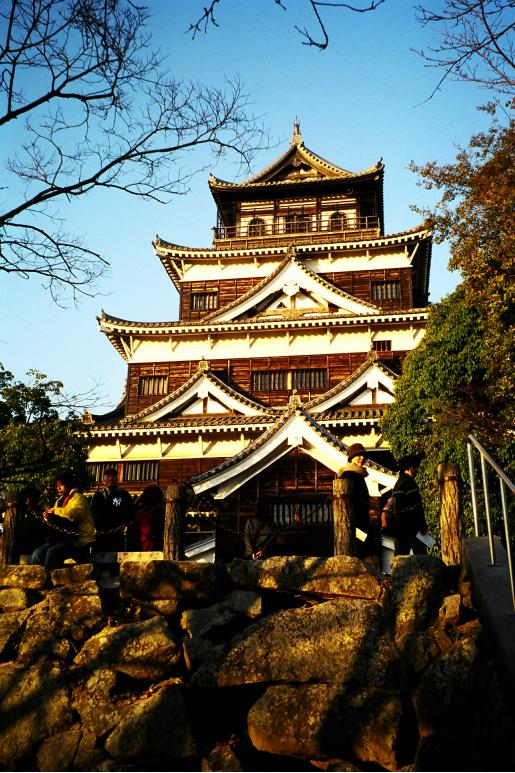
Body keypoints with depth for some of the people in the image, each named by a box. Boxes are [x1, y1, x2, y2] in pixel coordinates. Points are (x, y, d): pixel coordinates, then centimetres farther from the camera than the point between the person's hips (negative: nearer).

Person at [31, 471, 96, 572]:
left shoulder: (78, 498, -6)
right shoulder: (60, 500, 19)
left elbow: (72, 513, -27)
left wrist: (55, 510, -12)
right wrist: (49, 516, 1)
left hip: (79, 541, -8)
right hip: (64, 538, 8)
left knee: (52, 552, -29)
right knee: (37, 554, -7)